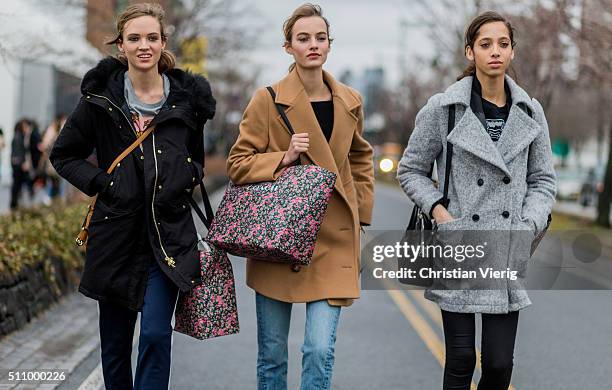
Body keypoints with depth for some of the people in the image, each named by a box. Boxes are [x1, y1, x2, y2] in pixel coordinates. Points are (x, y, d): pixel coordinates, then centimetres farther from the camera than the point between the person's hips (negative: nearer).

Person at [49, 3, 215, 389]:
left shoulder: (187, 96, 3)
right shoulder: (101, 97, -1)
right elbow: (64, 154, 9)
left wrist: (185, 180, 3)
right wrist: (99, 182, -4)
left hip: (170, 233, 0)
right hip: (116, 232, 1)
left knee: (156, 334, -11)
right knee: (115, 340, 10)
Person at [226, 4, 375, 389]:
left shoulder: (350, 102, 5)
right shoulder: (267, 100, -4)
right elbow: (238, 164, -2)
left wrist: (360, 211, 13)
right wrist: (284, 158, -16)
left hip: (333, 238, 1)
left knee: (321, 350, -8)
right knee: (272, 354, 7)